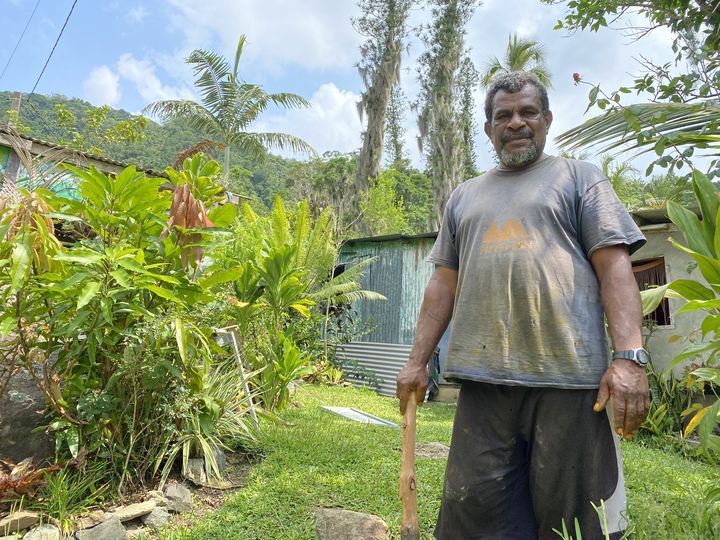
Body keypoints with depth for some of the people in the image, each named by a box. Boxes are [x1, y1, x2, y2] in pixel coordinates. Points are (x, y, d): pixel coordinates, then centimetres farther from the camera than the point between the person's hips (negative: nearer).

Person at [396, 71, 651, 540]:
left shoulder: (578, 177, 12)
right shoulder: (464, 196, 20)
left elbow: (615, 267, 1)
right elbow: (444, 284, 16)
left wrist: (630, 357, -11)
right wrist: (417, 362, 11)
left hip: (568, 376, -2)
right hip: (482, 379, 3)